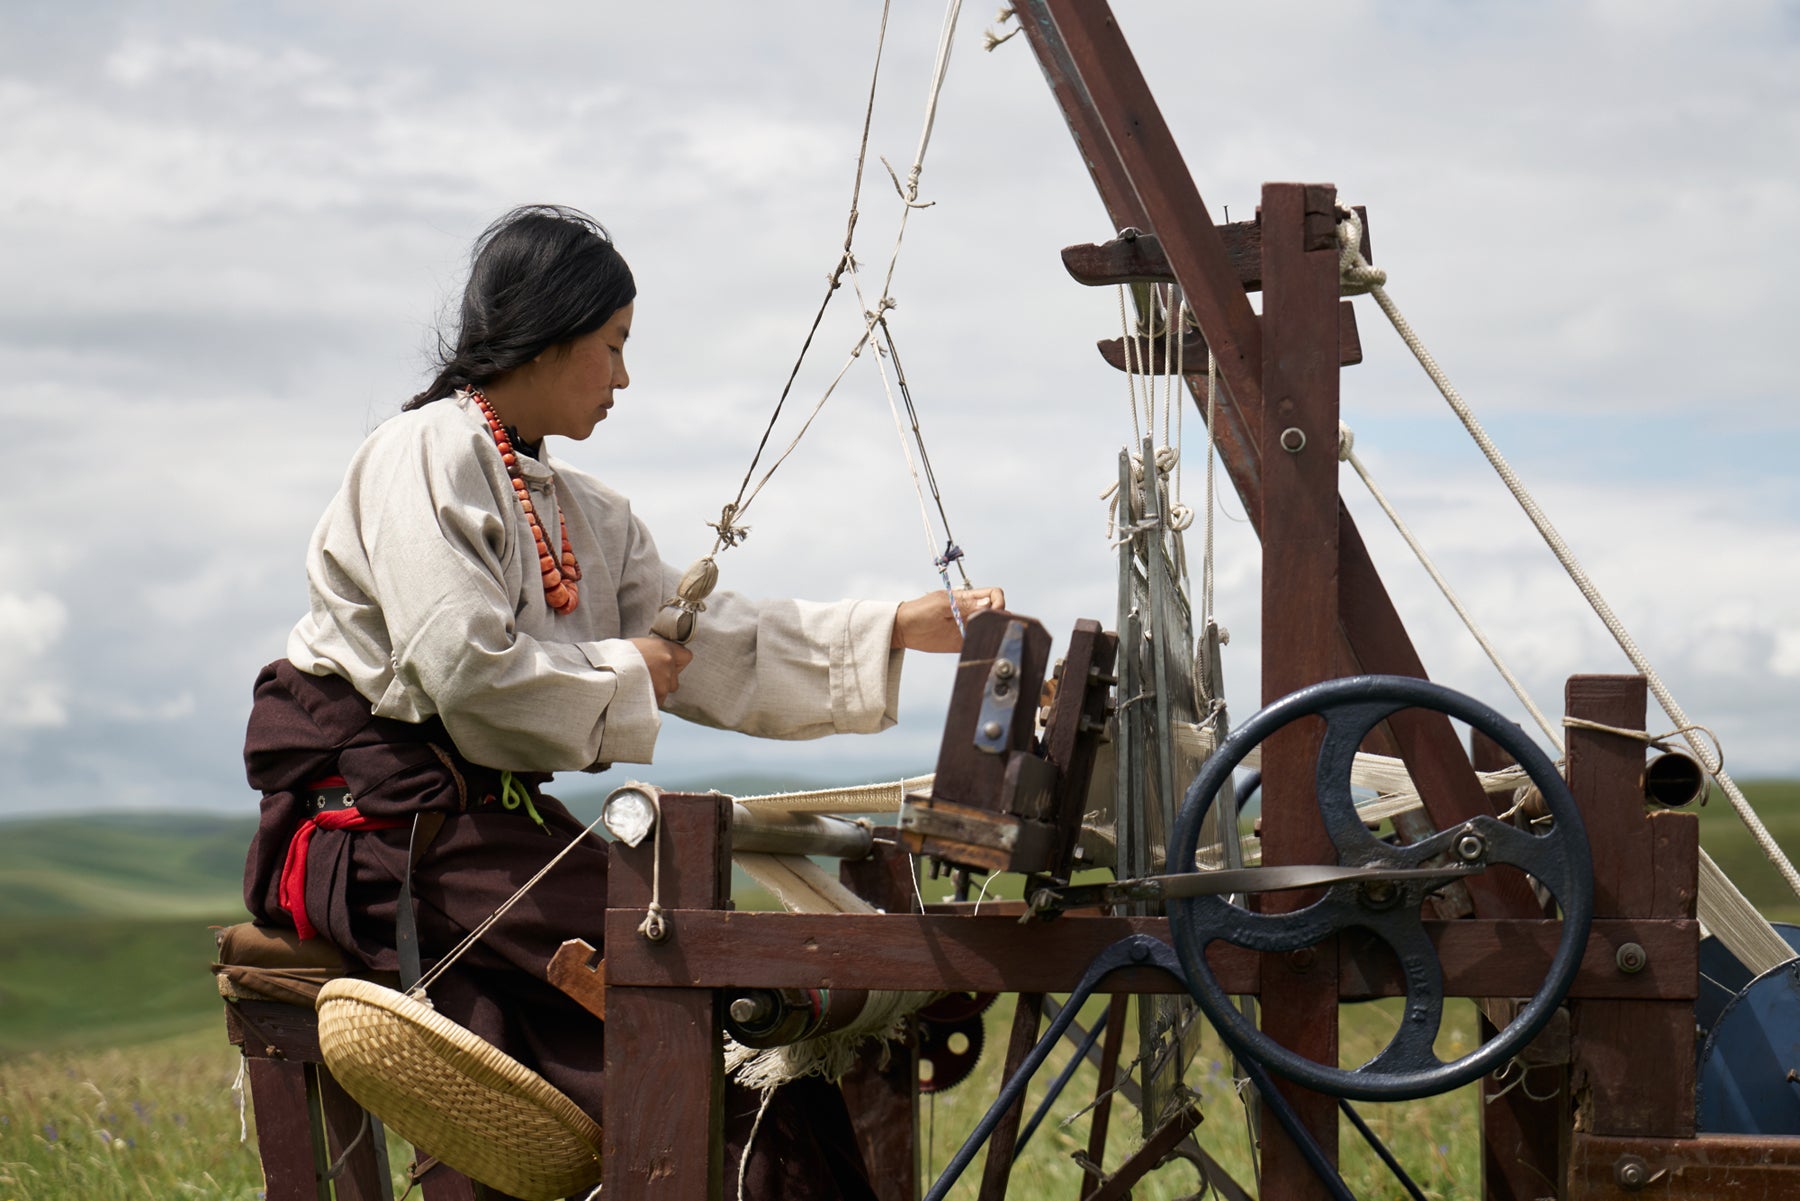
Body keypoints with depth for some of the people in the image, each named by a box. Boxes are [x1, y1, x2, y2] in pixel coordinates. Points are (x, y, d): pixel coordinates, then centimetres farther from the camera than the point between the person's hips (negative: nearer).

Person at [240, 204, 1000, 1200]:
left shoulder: (581, 514, 22)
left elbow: (713, 647, 15)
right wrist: (622, 672, -3)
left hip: (489, 810, 8)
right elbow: (466, 668, -18)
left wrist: (904, 631, 9)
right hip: (376, 811, -8)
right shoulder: (426, 456, -6)